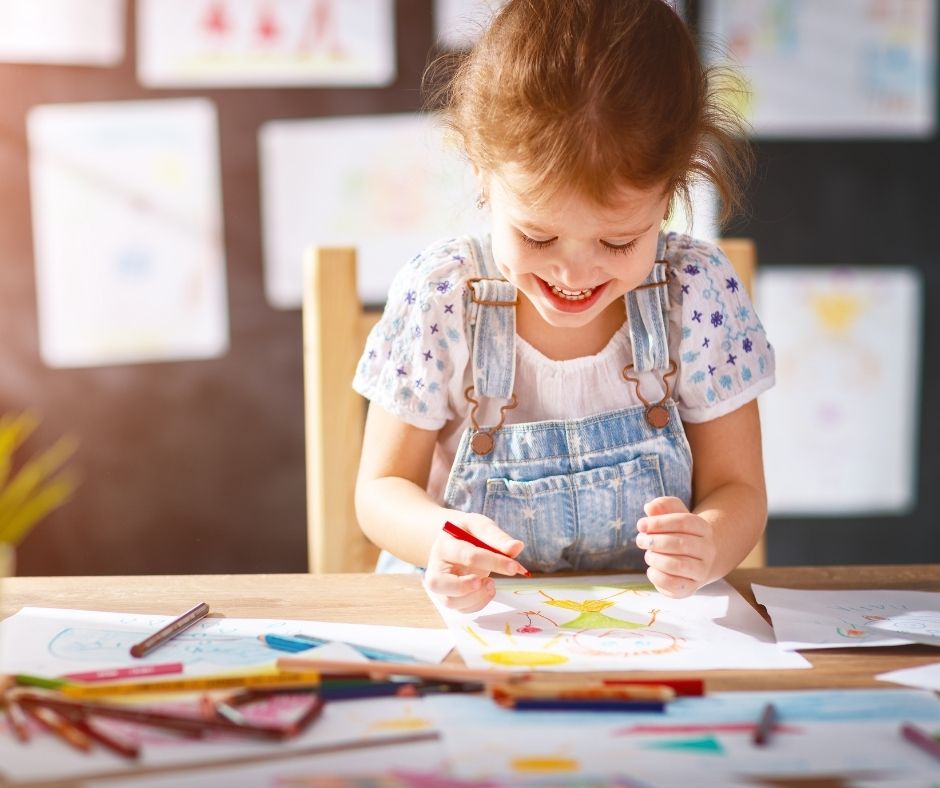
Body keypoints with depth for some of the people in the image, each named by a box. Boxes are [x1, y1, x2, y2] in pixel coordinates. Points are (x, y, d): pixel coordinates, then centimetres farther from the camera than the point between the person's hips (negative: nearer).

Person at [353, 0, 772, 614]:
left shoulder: (698, 292, -10)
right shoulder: (437, 297, -12)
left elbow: (737, 489, -3)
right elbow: (381, 488, -4)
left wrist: (708, 546, -25)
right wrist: (437, 536, -26)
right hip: (469, 612, 0)